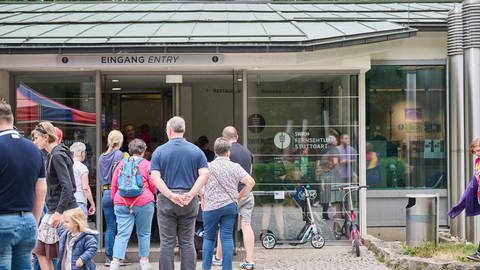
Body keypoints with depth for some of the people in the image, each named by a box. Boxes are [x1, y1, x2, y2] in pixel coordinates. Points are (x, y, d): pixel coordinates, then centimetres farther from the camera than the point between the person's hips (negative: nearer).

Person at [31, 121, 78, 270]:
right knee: (41, 252, 10)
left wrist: (59, 212, -23)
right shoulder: (52, 155, 16)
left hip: (63, 210, -10)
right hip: (54, 210, 10)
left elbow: (67, 187, -21)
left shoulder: (58, 156, -13)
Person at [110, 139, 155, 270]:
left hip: (122, 204, 3)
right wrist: (151, 194, 22)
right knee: (144, 233, 10)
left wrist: (115, 199, 23)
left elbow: (113, 185, 12)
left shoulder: (121, 164, 7)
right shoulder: (146, 164, -4)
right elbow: (153, 185, 1)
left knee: (122, 233, 1)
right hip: (143, 203, -3)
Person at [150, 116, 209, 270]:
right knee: (187, 242, 7)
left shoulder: (159, 151, 0)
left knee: (167, 242, 4)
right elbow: (204, 175, -6)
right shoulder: (196, 151, 5)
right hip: (189, 202, 2)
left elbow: (155, 177, -10)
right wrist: (190, 194, -12)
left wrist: (171, 196, -15)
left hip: (166, 200, -1)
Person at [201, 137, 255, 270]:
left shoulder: (208, 167, -4)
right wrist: (239, 197, 6)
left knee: (209, 237, 10)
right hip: (230, 206, 1)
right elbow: (250, 182, -5)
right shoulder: (235, 167, -1)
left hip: (211, 206, -1)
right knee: (227, 238, 4)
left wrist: (203, 200, 6)